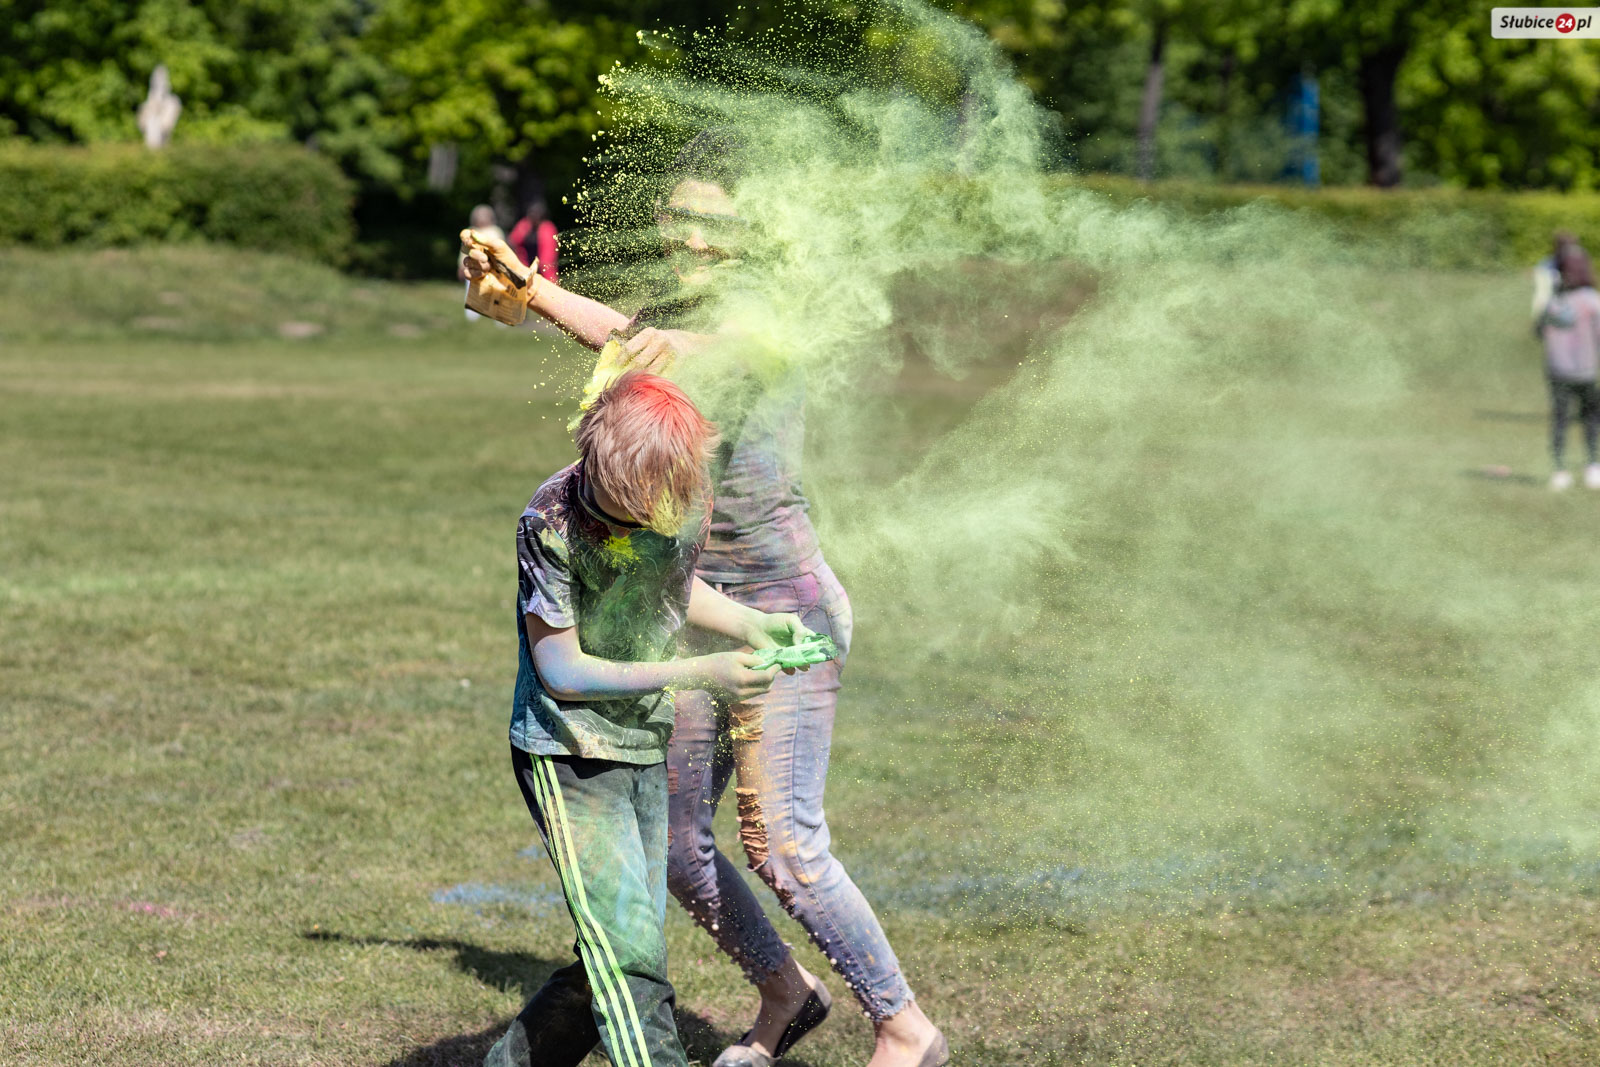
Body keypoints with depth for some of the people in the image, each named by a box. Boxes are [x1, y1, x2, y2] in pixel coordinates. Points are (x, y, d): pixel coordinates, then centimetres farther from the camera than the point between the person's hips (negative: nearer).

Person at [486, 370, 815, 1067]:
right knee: (630, 958, -17)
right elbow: (562, 670, -19)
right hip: (569, 755, -6)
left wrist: (750, 625, -1)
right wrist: (697, 675, -26)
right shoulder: (551, 523, -23)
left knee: (614, 964, 10)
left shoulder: (690, 495, -6)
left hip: (646, 750, 6)